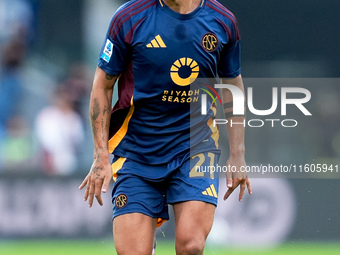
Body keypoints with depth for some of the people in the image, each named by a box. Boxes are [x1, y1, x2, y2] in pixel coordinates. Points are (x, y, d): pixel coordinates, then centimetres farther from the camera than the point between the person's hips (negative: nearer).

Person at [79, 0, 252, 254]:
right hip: (136, 154, 0)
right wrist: (101, 155, -4)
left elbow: (233, 85, 14)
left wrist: (237, 155, 12)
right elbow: (102, 86, 2)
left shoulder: (223, 21, -1)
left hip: (196, 148, 0)